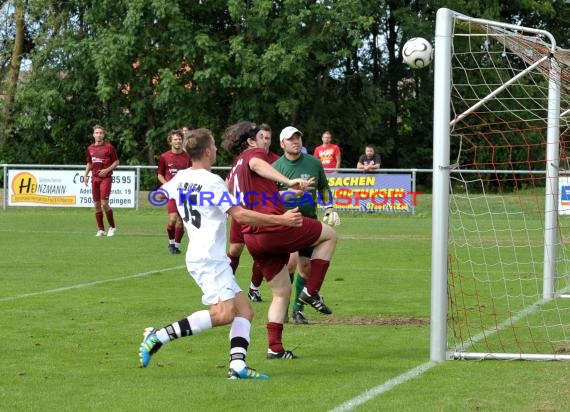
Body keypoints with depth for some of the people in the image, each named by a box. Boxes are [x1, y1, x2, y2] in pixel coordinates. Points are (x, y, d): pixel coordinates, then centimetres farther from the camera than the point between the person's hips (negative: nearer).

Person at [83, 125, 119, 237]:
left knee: (104, 203, -13)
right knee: (96, 204, 3)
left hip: (105, 178, -5)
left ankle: (112, 227, 3)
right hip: (94, 178, 5)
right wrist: (85, 174, 10)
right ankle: (101, 230, 10)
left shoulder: (109, 147, -3)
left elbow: (116, 162, 1)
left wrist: (107, 170, -13)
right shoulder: (90, 148, 11)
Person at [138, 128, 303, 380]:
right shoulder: (212, 182, -13)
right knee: (224, 313, -23)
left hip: (199, 256, 10)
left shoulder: (180, 178, 11)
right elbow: (240, 215, -20)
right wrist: (281, 220, -16)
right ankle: (158, 337, -21)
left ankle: (237, 365, -8)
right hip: (209, 259, -10)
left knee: (244, 310, 7)